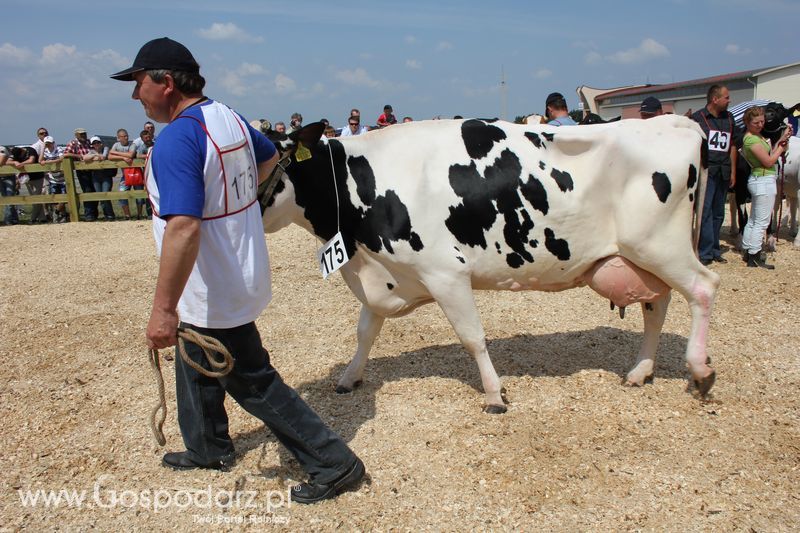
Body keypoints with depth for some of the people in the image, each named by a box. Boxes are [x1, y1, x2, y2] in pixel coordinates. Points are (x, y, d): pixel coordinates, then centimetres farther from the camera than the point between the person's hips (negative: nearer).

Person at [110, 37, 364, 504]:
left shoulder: (177, 139, -24)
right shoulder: (229, 117, 4)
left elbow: (183, 227, -34)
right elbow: (270, 157, 23)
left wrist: (164, 309, -30)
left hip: (213, 292, -10)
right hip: (238, 272, 10)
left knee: (254, 382, 3)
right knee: (197, 364, 27)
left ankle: (333, 464, 13)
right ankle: (208, 448, 47)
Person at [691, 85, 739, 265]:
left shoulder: (729, 118, 14)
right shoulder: (698, 118, -3)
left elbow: (732, 146, 17)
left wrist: (733, 171, 13)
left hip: (723, 173, 6)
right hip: (706, 171, -6)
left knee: (718, 213, 11)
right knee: (705, 211, -10)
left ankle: (714, 250, 21)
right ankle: (705, 253, -6)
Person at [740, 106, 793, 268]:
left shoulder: (758, 136, 14)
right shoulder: (752, 139, -16)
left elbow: (769, 156, 11)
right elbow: (768, 162, -16)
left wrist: (781, 140, 3)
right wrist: (781, 148, -2)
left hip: (759, 180, 11)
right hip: (764, 181, -11)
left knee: (753, 220, 15)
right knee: (761, 222, -6)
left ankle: (748, 252, 23)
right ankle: (754, 257, -3)